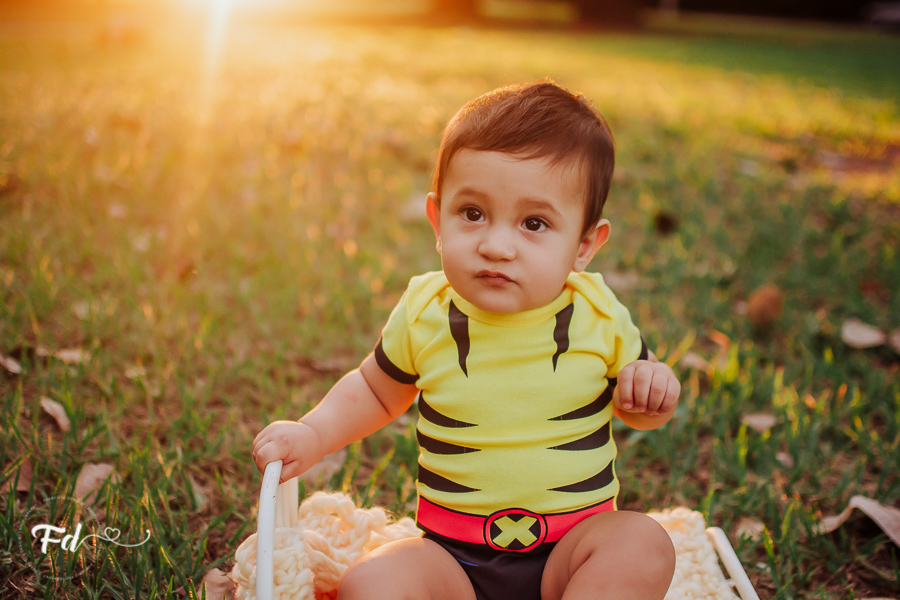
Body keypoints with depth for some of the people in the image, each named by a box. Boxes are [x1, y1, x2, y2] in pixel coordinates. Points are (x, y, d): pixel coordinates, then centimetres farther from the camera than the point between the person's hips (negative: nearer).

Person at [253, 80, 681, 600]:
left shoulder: (599, 317, -6)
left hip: (574, 544, 0)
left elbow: (635, 405, 12)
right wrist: (312, 434, -1)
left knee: (644, 545, -28)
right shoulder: (423, 314, -4)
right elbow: (375, 392, 15)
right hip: (451, 554, 0)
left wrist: (653, 392, -12)